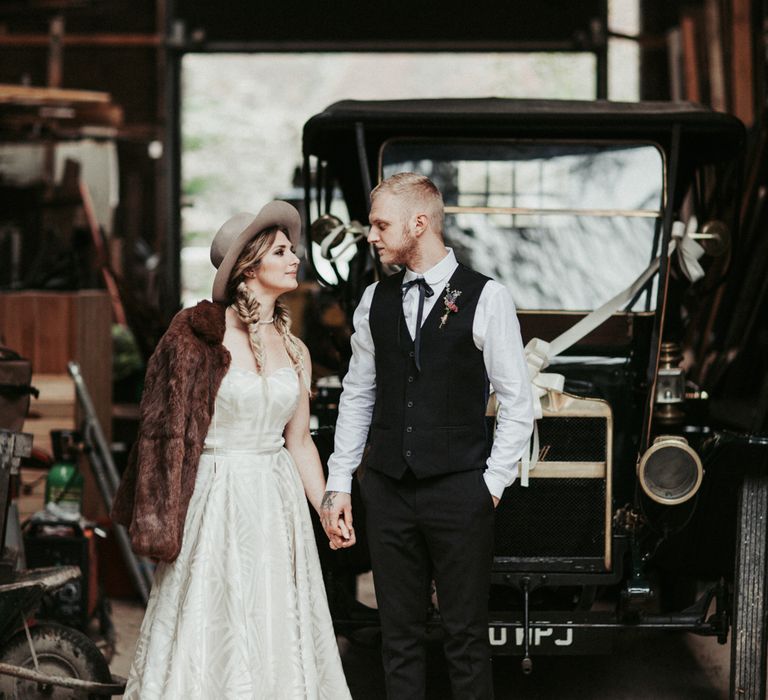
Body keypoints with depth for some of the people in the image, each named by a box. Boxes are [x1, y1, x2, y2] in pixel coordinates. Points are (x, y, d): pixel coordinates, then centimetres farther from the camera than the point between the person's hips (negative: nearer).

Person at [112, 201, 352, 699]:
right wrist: (159, 520, -8)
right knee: (210, 634, -1)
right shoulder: (200, 335, -7)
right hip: (217, 500, -5)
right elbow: (170, 426, -6)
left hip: (278, 504, 5)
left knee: (277, 636, 6)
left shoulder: (294, 351, 9)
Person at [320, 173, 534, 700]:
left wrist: (493, 484, -6)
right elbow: (358, 396, 13)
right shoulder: (376, 300, 8)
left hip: (458, 491, -4)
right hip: (388, 491, 4)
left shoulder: (486, 299, -5)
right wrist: (339, 484, 9)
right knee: (400, 635, 9)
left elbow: (518, 404, -3)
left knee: (467, 636, 1)